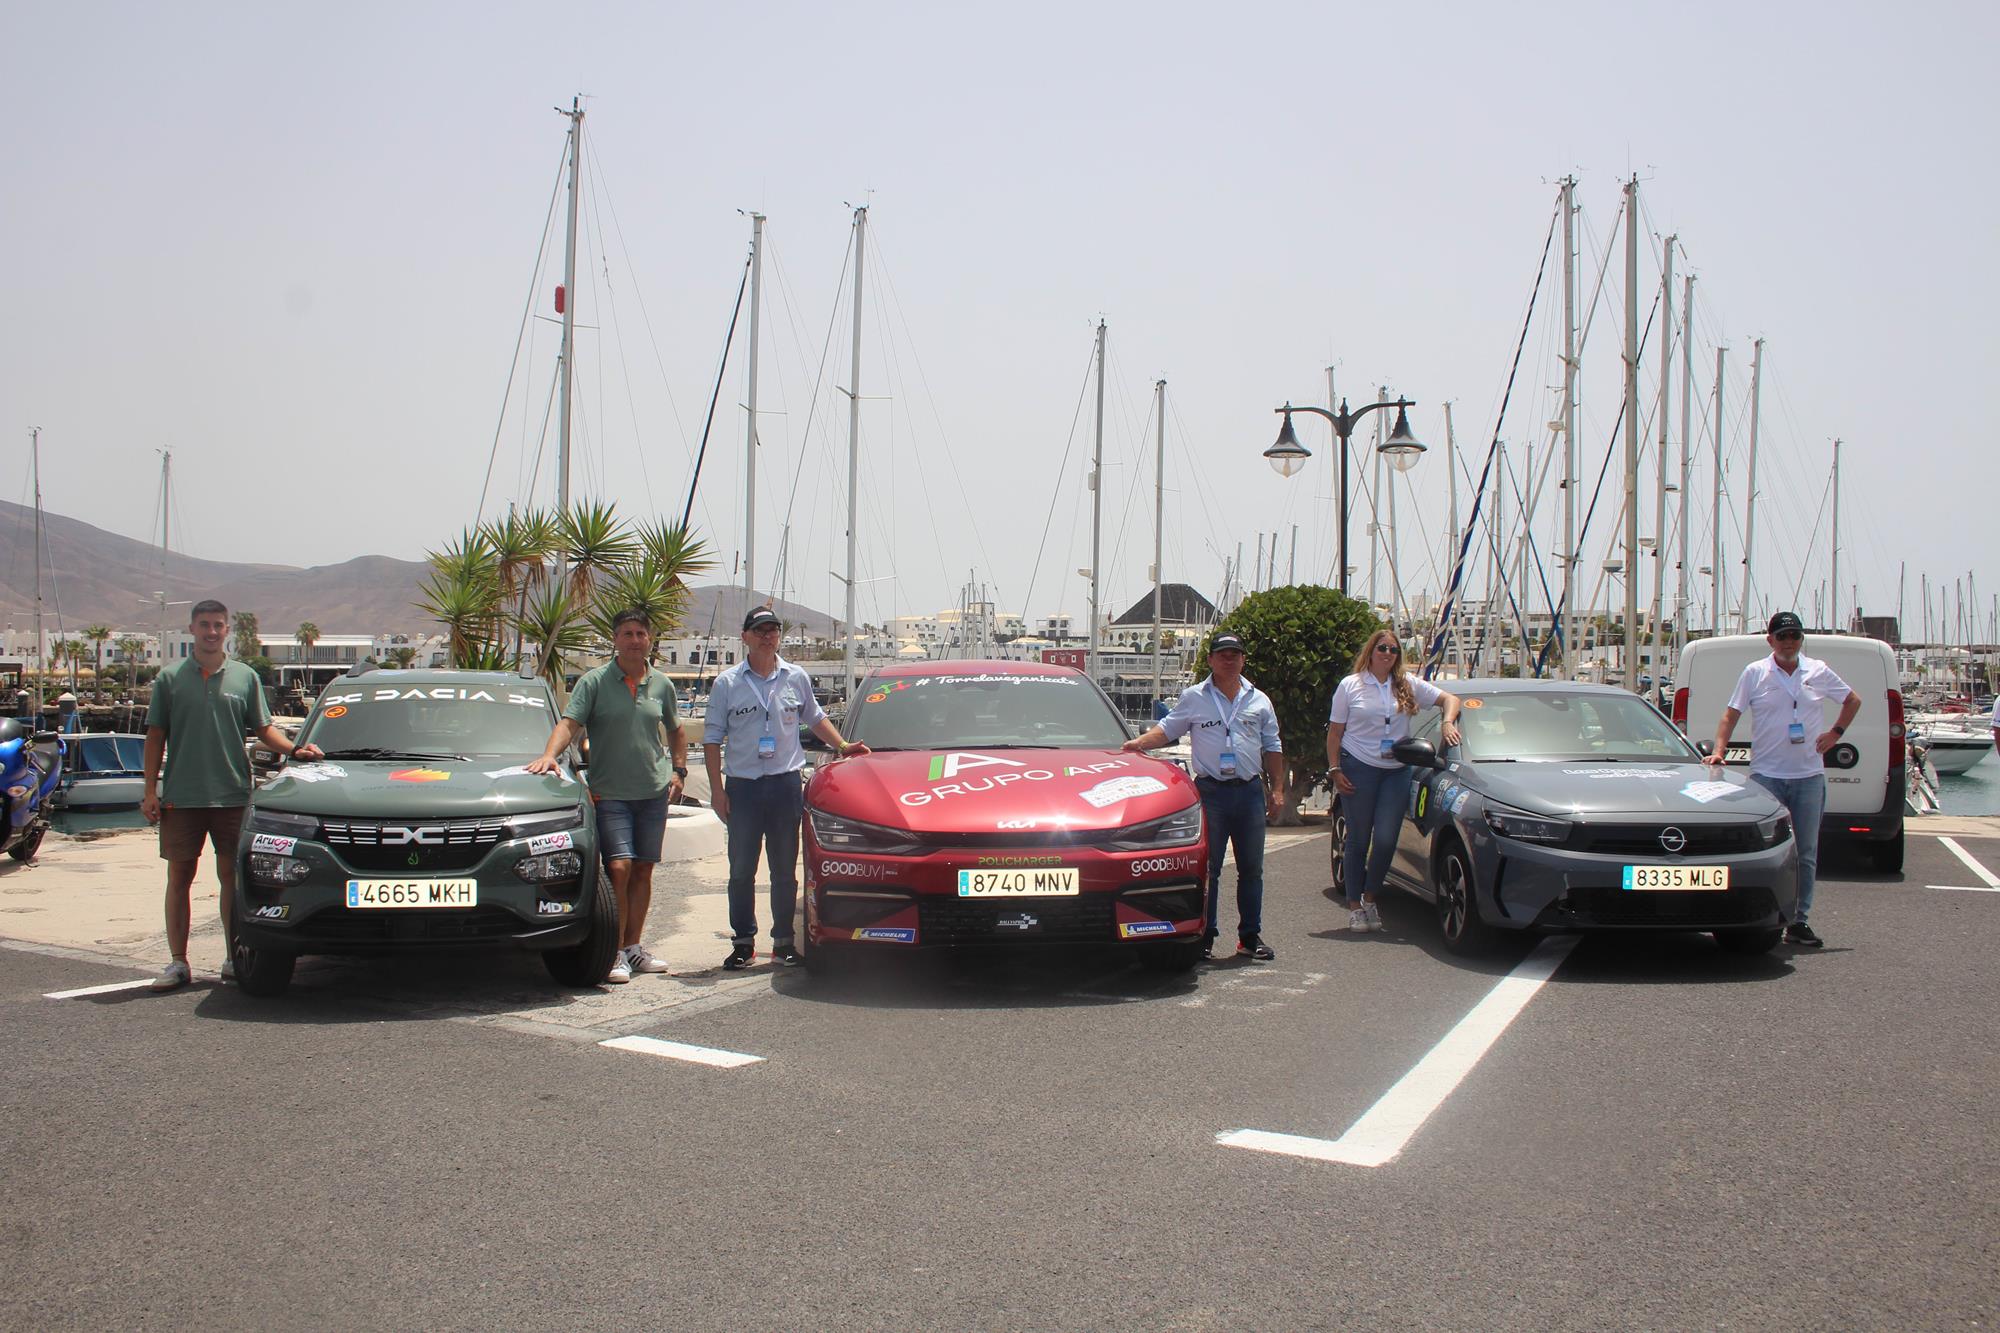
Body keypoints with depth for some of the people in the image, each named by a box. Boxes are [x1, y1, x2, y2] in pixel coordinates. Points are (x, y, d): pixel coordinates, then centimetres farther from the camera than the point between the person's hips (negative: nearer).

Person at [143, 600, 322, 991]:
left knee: (232, 877, 5)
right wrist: (150, 790, 0)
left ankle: (236, 958, 12)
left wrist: (294, 749, -8)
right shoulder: (170, 678, 6)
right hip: (180, 797, 0)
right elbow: (156, 737, 6)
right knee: (179, 877, 3)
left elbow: (264, 730, 11)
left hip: (232, 795, 1)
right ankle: (178, 962, 8)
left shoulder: (245, 678, 9)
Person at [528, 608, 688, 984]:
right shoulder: (594, 681, -2)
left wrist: (678, 770, 11)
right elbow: (569, 722, -12)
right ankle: (615, 954, -6)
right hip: (610, 793, -4)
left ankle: (633, 946, 17)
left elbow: (676, 731, 24)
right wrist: (549, 754, -30)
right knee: (619, 869, -12)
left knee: (643, 870, 8)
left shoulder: (662, 685, 10)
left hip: (654, 791, 4)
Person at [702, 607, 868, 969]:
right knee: (741, 871, 2)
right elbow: (712, 738, 3)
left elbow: (815, 718, 24)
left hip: (786, 784, 1)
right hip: (743, 786, -1)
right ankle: (743, 943, 10)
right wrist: (717, 789, -3)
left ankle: (784, 942, 13)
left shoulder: (797, 678, 8)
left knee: (785, 871, 6)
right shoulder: (727, 683, 2)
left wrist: (842, 746, 12)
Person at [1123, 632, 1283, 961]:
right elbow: (1167, 728, 4)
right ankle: (1204, 936, 4)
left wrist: (1277, 790, 9)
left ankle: (1250, 936, 14)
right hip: (1211, 791, -3)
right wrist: (1140, 742, -15)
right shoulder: (1194, 697, 5)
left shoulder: (1259, 700, 13)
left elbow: (1272, 748, 15)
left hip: (1250, 791, 3)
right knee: (1207, 869, -2)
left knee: (1251, 869, 7)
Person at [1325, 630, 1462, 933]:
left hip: (1396, 771, 2)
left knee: (1386, 840, -5)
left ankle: (1370, 898, 16)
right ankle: (1354, 905, 11)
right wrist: (1335, 770, -6)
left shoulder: (1408, 684, 9)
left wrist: (1448, 723, -10)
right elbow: (1335, 732, 2)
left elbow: (1449, 698, 10)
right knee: (1358, 839, 2)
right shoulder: (1350, 685, 3)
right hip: (1358, 768, -2)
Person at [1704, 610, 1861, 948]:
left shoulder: (1818, 672, 6)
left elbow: (1853, 701, 21)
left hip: (1809, 775, 2)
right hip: (1767, 775, -2)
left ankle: (1799, 922, 12)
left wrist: (1836, 733, 8)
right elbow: (1731, 714, 2)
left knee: (1806, 855, 5)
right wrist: (1719, 749, -11)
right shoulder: (1755, 673, 1)